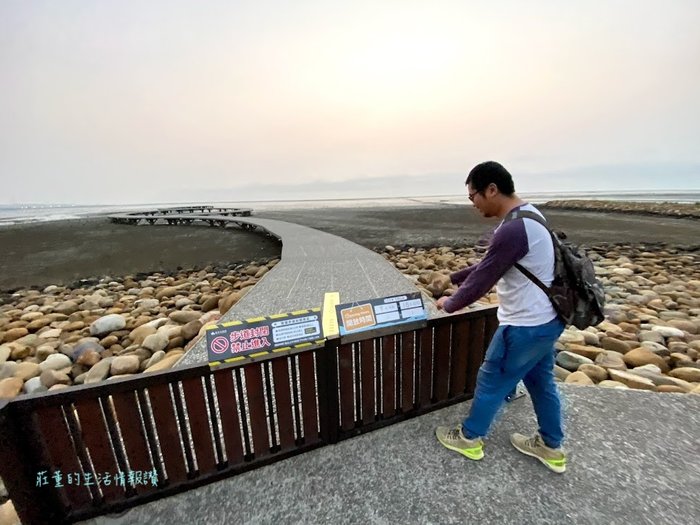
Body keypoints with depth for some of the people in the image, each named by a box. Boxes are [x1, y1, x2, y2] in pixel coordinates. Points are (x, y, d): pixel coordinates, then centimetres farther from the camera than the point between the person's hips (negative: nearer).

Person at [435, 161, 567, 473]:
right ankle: (551, 447, 45)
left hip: (525, 326, -10)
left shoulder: (512, 230, -29)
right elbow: (488, 265, 12)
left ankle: (470, 439, 33)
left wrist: (449, 305, -4)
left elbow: (482, 281, -22)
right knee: (540, 381, 25)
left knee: (491, 382, 10)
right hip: (546, 318, 10)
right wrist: (452, 278, 14)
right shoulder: (527, 213, 6)